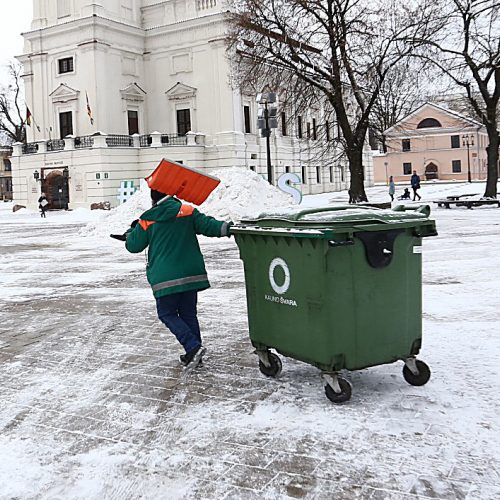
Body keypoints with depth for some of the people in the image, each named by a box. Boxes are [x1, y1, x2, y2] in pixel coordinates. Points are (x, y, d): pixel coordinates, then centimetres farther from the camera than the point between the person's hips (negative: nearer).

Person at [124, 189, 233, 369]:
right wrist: (225, 228, -8)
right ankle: (194, 353, 17)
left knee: (167, 314, 9)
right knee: (189, 313, 15)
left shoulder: (147, 221, 1)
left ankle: (193, 347, -7)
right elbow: (207, 224, -10)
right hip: (191, 273, 3)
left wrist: (131, 232, 29)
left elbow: (133, 246, 12)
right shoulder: (188, 212, 1)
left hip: (165, 278, -3)